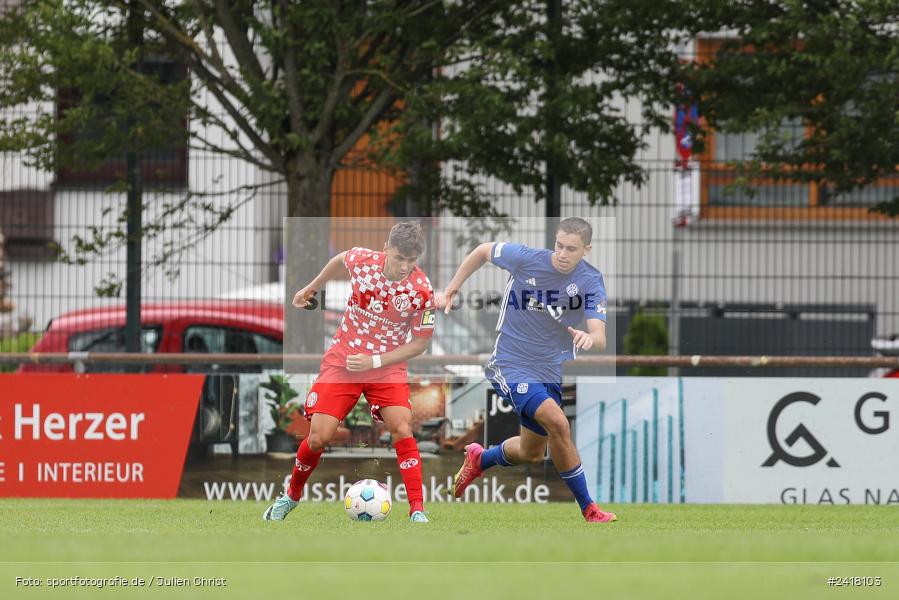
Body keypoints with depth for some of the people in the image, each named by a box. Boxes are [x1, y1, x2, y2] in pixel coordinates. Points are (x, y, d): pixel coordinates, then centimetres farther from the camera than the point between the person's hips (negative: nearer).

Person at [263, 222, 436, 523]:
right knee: (319, 437, -5)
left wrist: (374, 361, -18)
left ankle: (417, 511, -17)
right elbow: (340, 260, 11)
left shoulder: (422, 291, -20)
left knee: (402, 429, -21)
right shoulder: (362, 260, -16)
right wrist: (311, 287, 23)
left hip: (387, 366, -1)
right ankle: (291, 496, 21)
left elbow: (419, 344, -9)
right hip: (342, 361, 1)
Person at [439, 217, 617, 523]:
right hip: (512, 366, -4)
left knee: (531, 453, 17)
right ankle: (588, 508, -15)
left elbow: (599, 338, -22)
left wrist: (589, 338, -46)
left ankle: (479, 460, 49)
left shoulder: (591, 282, -12)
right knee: (557, 423, -26)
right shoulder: (525, 258, -17)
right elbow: (482, 251, 3)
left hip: (553, 369, 4)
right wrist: (450, 291, 4)